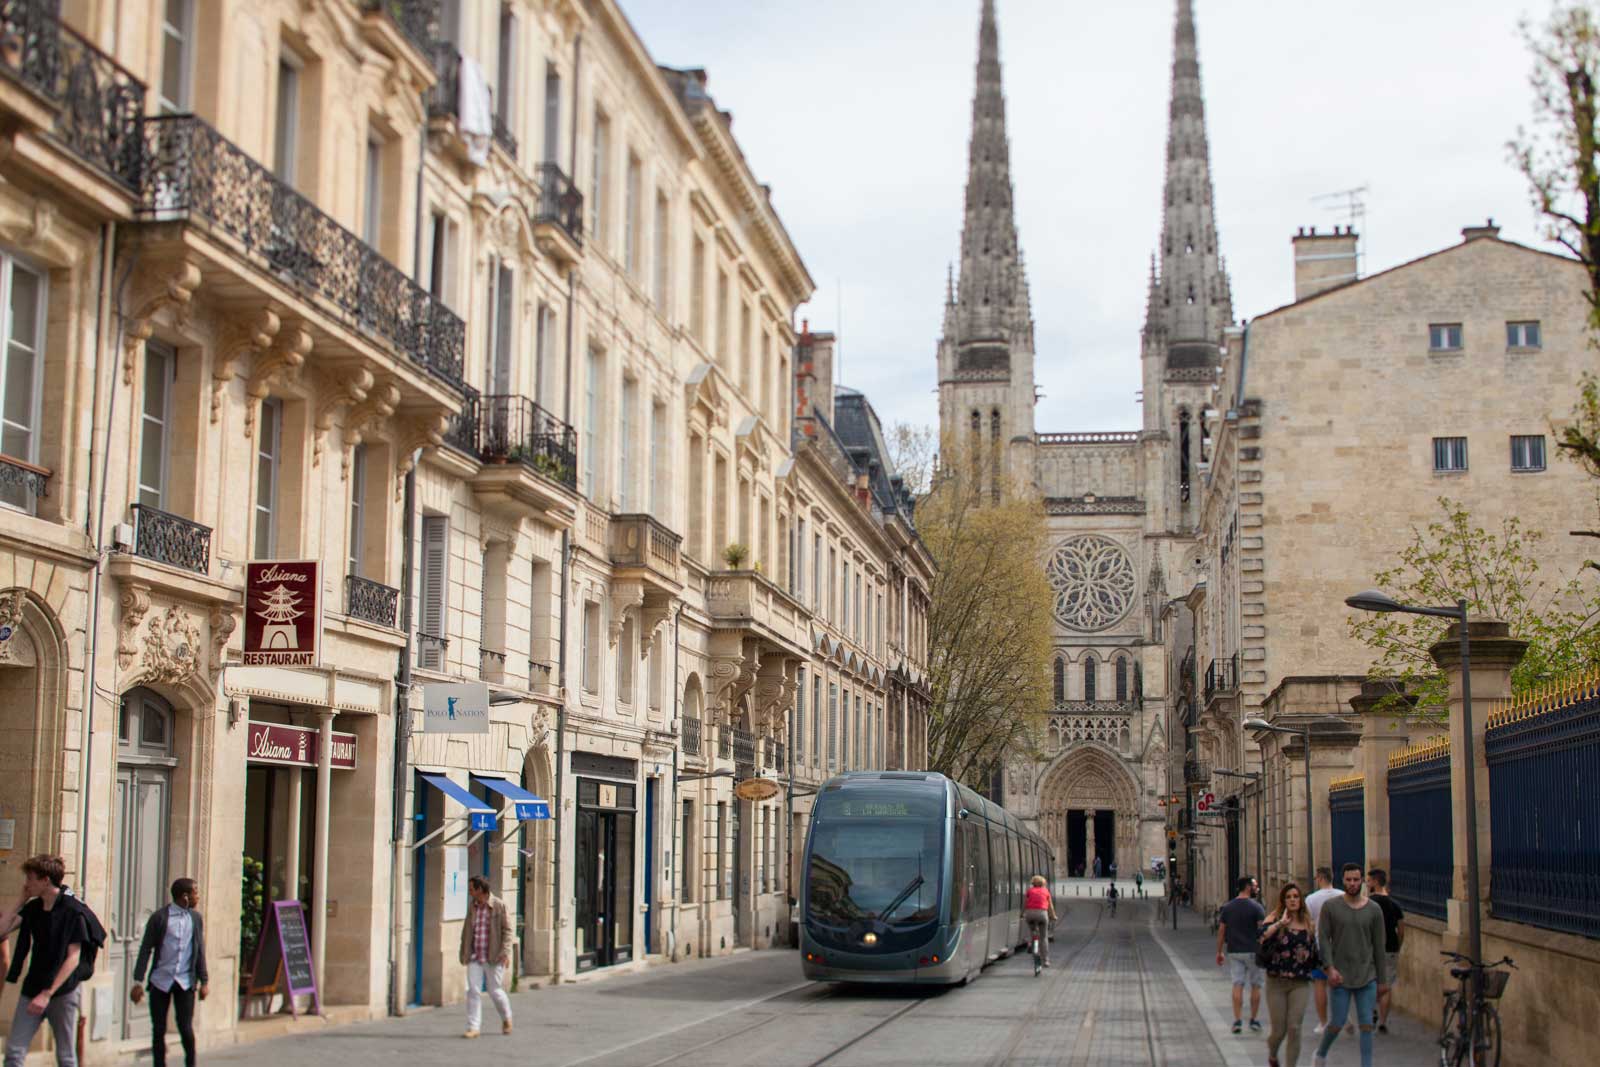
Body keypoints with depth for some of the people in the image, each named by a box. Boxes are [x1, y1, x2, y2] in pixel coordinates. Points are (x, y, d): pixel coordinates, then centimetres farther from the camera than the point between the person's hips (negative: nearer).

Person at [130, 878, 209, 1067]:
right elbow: (145, 949, -3)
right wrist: (138, 981, -7)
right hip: (160, 981, -2)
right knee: (158, 1030, 4)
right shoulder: (159, 917, -5)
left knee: (186, 1029, -2)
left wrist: (203, 981, 9)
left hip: (185, 982, 2)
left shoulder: (195, 918, 7)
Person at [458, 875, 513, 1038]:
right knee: (473, 991, -5)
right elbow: (466, 931, 16)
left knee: (495, 991, 4)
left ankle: (506, 1018, 30)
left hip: (493, 958, -4)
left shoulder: (499, 906, -6)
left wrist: (505, 952, -16)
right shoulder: (472, 906, 8)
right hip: (474, 958, 4)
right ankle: (473, 1028, -3)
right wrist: (464, 952, 16)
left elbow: (507, 930, -7)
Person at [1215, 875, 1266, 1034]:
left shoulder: (1227, 908, 4)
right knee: (1255, 986, 9)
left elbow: (1221, 931, 6)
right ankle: (1254, 1020, 13)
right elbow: (1263, 929, -12)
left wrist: (1219, 952, 13)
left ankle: (1237, 1021, -3)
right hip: (1252, 951, -3)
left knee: (1237, 985, 3)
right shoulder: (1256, 907, -7)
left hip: (1233, 951, 3)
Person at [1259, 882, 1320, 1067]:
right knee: (1278, 1030, 3)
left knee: (1294, 1028, -7)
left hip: (1300, 984, 2)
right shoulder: (1275, 919, -3)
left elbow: (1314, 953, 17)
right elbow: (1264, 935, -24)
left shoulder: (1308, 924, 8)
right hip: (1276, 982, -2)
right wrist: (1281, 923, -28)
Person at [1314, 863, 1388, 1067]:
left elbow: (1378, 946, 7)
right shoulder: (1331, 907, -1)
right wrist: (1329, 967, -16)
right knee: (1336, 1024, 2)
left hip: (1367, 977, 1)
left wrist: (1382, 980, 7)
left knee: (1367, 1025, -2)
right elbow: (1323, 939, -3)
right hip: (1340, 976, -1)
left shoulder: (1373, 910, 3)